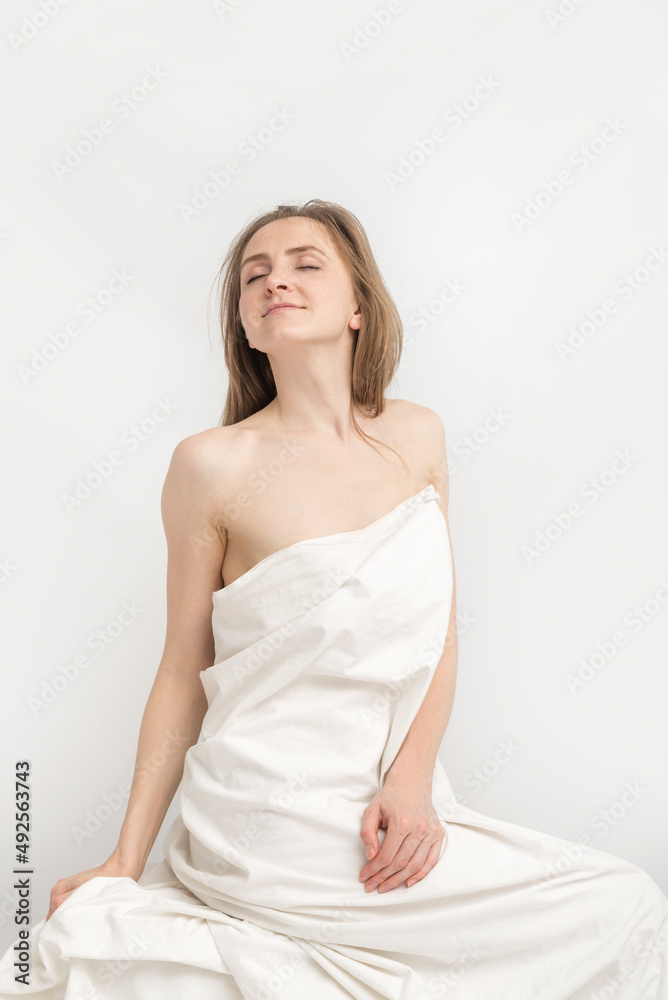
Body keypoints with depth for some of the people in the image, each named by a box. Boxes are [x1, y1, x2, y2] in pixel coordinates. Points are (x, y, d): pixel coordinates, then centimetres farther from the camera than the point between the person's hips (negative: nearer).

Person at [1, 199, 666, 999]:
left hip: (395, 805, 6)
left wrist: (413, 778, -9)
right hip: (272, 819, -6)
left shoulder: (416, 436, 4)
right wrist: (124, 863, -2)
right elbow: (183, 673, -3)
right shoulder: (213, 465, -9)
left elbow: (441, 630, 6)